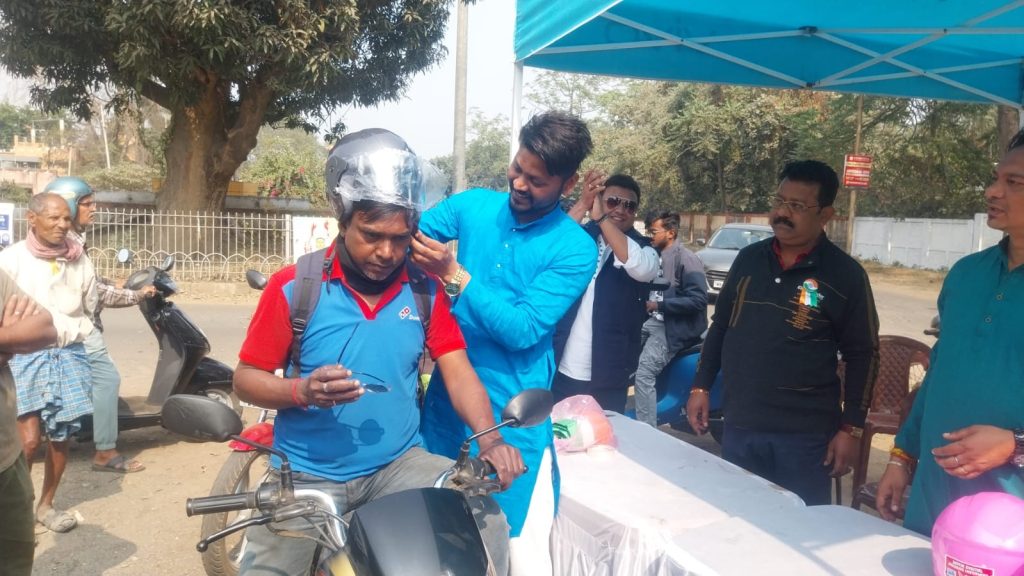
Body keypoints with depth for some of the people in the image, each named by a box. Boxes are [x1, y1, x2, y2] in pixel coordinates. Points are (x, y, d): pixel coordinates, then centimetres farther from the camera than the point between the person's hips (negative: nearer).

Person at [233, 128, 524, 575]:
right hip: (307, 473, -1)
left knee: (488, 522, -17)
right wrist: (302, 391, -23)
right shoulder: (293, 286, -8)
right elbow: (246, 379, -3)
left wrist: (489, 438, -21)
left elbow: (458, 371, -4)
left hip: (399, 464, 1)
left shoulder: (425, 290, 0)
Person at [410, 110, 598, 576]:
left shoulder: (574, 249, -12)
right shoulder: (473, 205, 1)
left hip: (512, 412, -4)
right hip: (447, 395, 4)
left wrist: (455, 275, -25)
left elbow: (522, 330, -19)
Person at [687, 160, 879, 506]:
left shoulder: (845, 274, -7)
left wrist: (850, 429, -6)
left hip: (804, 435, -4)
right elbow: (720, 326, 12)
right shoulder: (749, 259, 4)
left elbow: (862, 354, -3)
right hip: (738, 426, 4)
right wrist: (701, 387, 7)